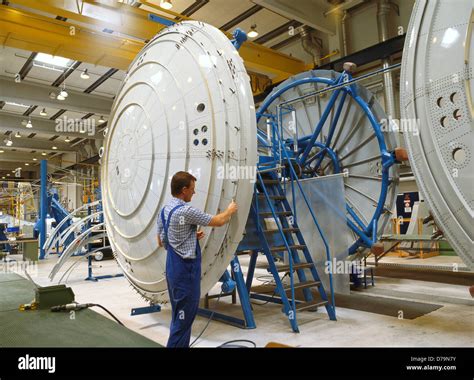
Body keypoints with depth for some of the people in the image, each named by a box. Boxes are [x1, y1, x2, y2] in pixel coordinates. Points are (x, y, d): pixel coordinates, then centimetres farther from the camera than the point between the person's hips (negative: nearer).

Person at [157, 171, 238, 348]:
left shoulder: (164, 210, 8)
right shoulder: (186, 211, -20)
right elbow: (218, 221, -12)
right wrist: (230, 211, 9)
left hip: (173, 268, 10)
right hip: (186, 269, -10)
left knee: (179, 316, 18)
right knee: (183, 318, -1)